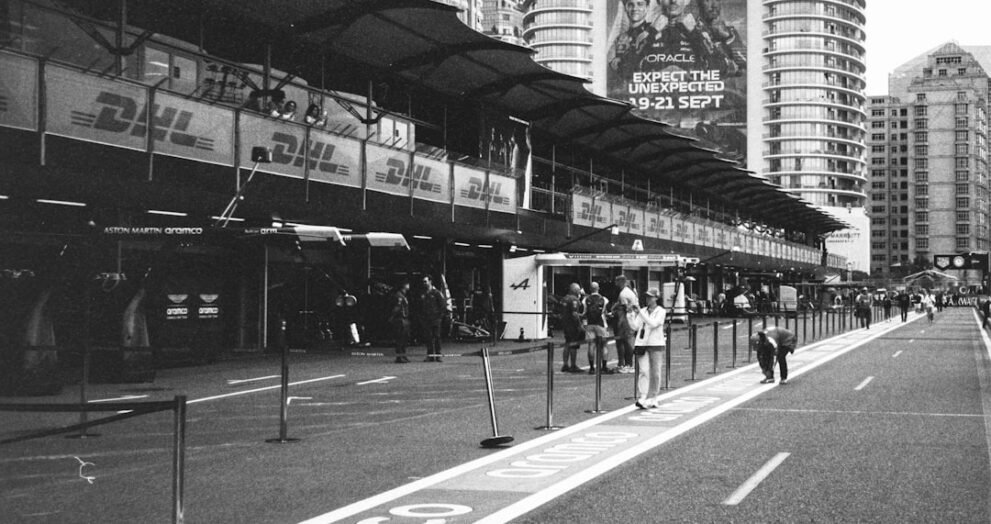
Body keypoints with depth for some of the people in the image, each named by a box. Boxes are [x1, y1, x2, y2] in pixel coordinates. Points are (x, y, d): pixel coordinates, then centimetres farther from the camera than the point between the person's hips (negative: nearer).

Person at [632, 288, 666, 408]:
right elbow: (635, 326, 5)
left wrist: (641, 313, -20)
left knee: (655, 373, 3)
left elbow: (654, 324, -17)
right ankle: (643, 398, -16)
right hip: (642, 344, 3)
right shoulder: (643, 311, 11)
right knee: (643, 371, -8)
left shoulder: (661, 311, -1)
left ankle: (653, 398, 14)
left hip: (656, 344, -2)